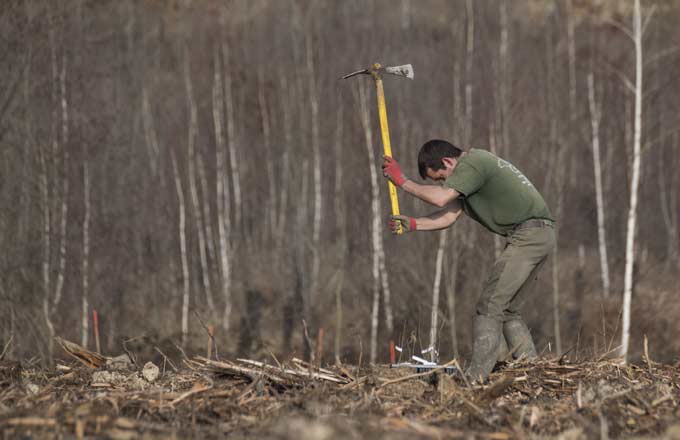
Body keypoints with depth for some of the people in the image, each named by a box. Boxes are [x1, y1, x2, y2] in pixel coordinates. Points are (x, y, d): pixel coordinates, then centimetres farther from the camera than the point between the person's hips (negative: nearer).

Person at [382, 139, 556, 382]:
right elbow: (449, 216, 14)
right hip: (540, 235, 11)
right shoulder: (470, 168, 20)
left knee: (489, 307, -12)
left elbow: (440, 198, -23)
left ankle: (476, 376, -15)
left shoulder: (471, 164, -12)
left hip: (528, 235, -11)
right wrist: (413, 224, 1)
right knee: (507, 310, 13)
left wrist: (402, 181, -13)